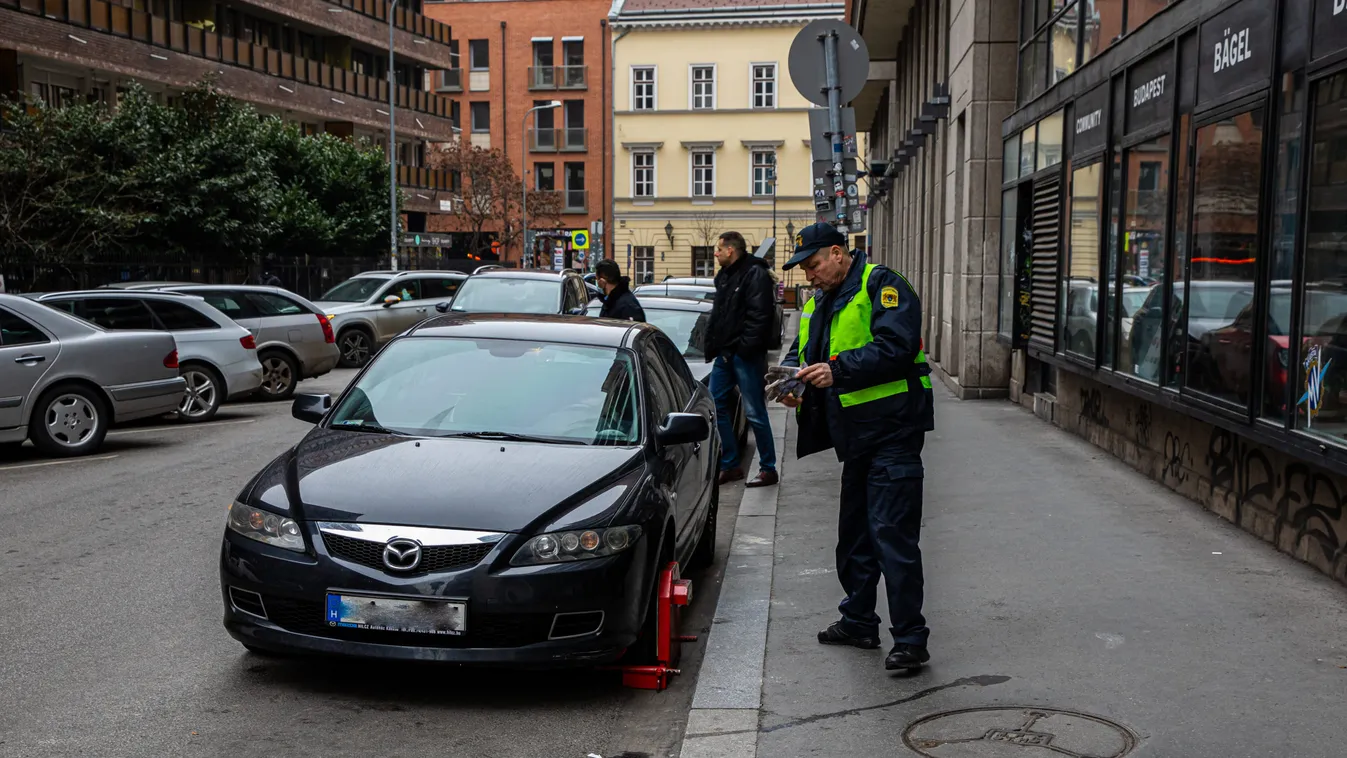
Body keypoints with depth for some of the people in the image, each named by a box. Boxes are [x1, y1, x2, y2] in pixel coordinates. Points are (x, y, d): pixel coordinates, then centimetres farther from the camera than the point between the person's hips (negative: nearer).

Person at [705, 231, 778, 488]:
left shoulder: (755, 274, -12)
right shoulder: (724, 276, 16)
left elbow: (759, 315, -20)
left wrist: (745, 347, -23)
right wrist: (712, 346, 13)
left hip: (745, 356, -9)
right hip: (724, 354, 9)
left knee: (754, 413, -4)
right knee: (717, 406, 10)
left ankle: (768, 469, 7)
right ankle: (731, 464, 19)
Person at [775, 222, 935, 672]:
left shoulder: (882, 286, -10)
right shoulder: (819, 303, 18)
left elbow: (897, 347, -22)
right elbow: (801, 351, 20)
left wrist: (838, 369, -28)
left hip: (892, 431, -9)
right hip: (856, 436, 9)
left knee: (892, 534, -11)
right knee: (854, 533, 16)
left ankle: (910, 639, -5)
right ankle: (858, 622, 29)